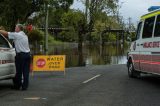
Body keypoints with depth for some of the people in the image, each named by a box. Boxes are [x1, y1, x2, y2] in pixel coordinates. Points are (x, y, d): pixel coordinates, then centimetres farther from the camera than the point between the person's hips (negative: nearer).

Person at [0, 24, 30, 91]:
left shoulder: (17, 35, -7)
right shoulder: (25, 35, 18)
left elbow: (6, 33, -6)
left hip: (21, 55, -7)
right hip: (27, 54, 7)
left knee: (19, 71, 2)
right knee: (26, 72, 5)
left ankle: (17, 86, 10)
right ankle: (25, 86, 7)